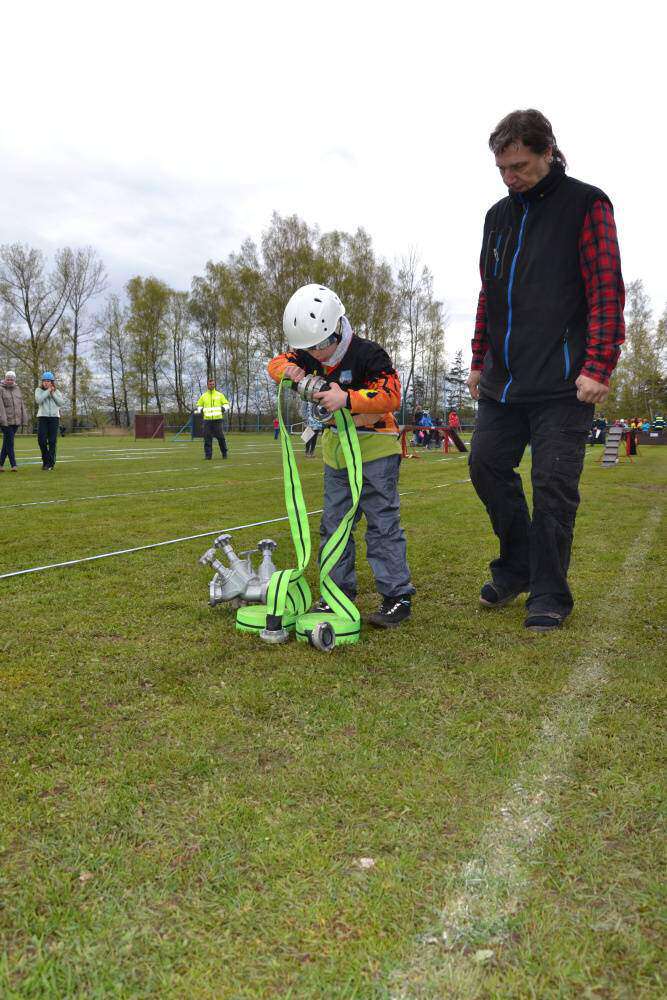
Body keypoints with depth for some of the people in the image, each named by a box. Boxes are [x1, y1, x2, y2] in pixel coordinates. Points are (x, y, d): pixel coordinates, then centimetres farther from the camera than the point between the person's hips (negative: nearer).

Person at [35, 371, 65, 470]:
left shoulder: (56, 391, 12)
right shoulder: (38, 390, 6)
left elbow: (61, 403, 0)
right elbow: (38, 400, -13)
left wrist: (53, 393, -5)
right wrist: (48, 391, -9)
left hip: (54, 417, 1)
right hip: (42, 417, -1)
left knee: (52, 441, -2)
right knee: (41, 439, -8)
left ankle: (50, 463, 4)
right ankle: (46, 459, 13)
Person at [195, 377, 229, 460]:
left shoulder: (220, 395, 9)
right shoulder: (203, 396, 12)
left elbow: (226, 404, 13)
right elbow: (199, 406, 19)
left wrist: (224, 408, -9)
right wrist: (199, 409, -4)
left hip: (218, 419, -1)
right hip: (207, 420, 1)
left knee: (221, 437, -3)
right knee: (207, 438, -2)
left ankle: (224, 453, 10)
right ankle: (208, 455, 2)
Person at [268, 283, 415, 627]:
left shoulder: (368, 354, -20)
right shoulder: (310, 357, 2)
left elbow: (391, 395, -29)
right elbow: (276, 364, 7)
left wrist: (347, 399, -41)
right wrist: (288, 370, -17)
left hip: (375, 447, -7)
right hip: (336, 450, 7)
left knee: (382, 522, -8)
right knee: (333, 523, 10)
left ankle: (398, 596, -2)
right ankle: (340, 591, 21)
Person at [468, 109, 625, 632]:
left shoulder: (585, 204, -1)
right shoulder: (499, 215, 17)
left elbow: (607, 290, -8)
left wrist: (598, 367, -17)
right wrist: (480, 361, 18)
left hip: (563, 382, -6)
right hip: (503, 379, 6)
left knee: (554, 483, -4)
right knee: (487, 464, 5)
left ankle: (549, 593, 7)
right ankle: (518, 565, 22)